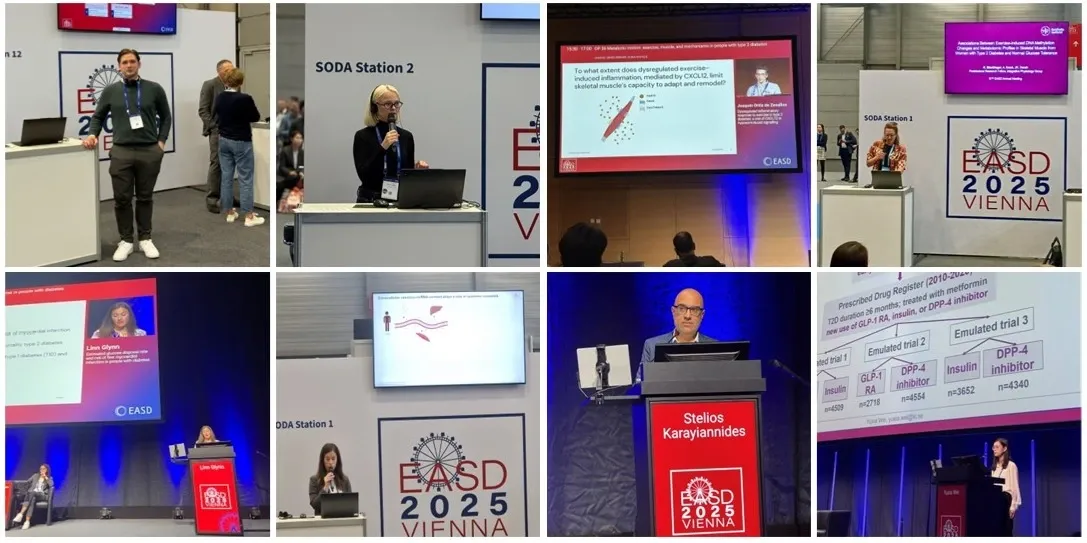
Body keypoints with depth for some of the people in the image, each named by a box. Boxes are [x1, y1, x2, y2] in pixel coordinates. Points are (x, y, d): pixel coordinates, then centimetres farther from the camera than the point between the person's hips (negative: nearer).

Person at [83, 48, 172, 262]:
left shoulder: (154, 89, 2)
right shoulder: (110, 91, 4)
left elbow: (165, 117, 10)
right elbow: (98, 117, 10)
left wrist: (161, 141, 2)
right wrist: (92, 134, -7)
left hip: (149, 151, 0)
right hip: (121, 152, 0)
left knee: (145, 198, 9)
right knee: (122, 199, 2)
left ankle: (145, 239, 18)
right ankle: (126, 240, 12)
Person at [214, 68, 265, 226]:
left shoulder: (219, 98, 0)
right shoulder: (244, 99, -19)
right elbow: (256, 117, -6)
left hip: (223, 140, 6)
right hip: (241, 142, -6)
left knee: (226, 176, 9)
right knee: (245, 178, -2)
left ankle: (229, 213, 14)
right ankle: (249, 216, -1)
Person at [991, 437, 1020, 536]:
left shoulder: (1011, 466, -4)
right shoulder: (994, 467, 18)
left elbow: (1014, 487, -8)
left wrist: (1013, 505, -14)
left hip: (1005, 499, -7)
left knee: (1006, 531, -7)